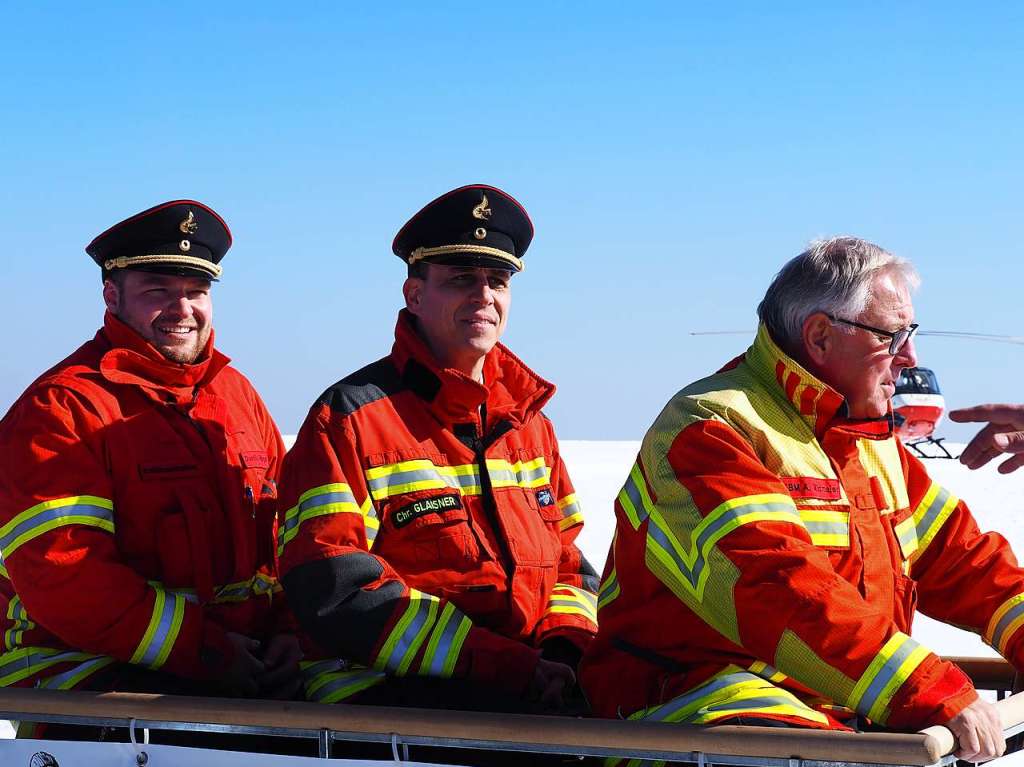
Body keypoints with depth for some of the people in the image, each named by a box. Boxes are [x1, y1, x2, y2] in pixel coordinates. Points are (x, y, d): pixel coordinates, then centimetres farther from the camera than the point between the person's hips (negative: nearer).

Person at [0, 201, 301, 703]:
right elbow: (59, 576, -15)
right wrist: (206, 651, -18)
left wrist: (289, 630, 1)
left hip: (246, 663, 7)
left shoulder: (236, 393, 18)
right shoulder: (58, 409, -5)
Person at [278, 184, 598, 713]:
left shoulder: (528, 422, 20)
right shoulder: (348, 418, -2)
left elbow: (568, 564, 25)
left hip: (530, 685, 7)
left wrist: (564, 649, -2)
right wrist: (513, 668, -19)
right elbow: (333, 594, -13)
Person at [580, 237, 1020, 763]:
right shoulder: (711, 428, -11)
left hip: (846, 712, 9)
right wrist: (932, 693, -30)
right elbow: (778, 590, -24)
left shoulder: (872, 440, 19)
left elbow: (958, 555, 21)